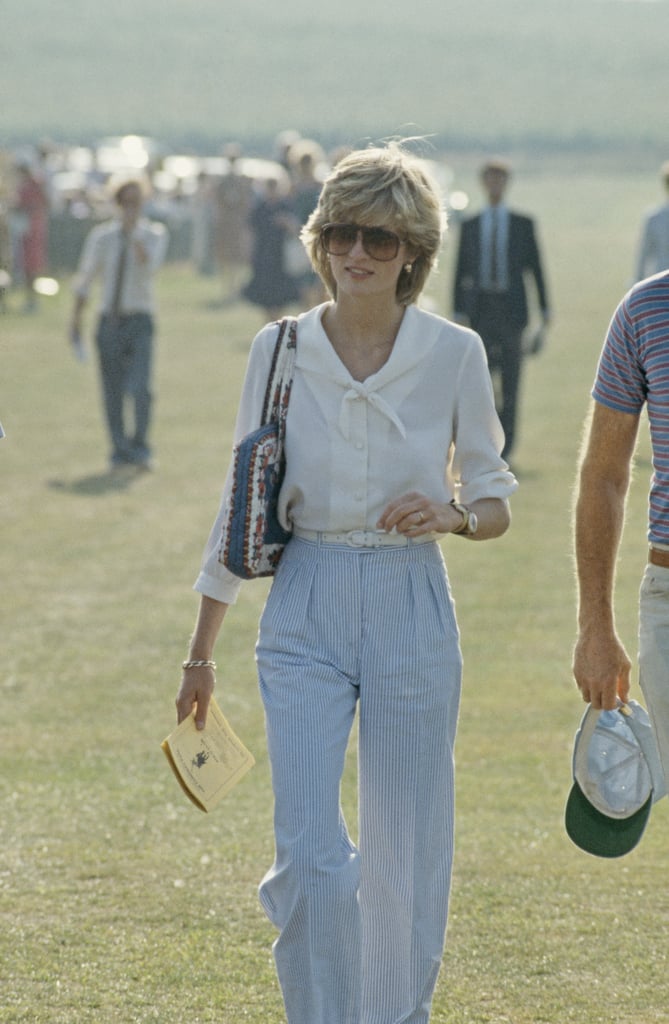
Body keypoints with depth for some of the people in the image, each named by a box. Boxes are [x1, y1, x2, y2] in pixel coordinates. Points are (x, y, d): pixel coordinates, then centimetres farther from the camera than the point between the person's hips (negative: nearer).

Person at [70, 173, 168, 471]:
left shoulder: (154, 234, 3)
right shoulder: (101, 236, 7)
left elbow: (150, 267, -16)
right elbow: (84, 278, 13)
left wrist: (134, 233, -19)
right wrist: (75, 320, 10)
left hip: (139, 320, -2)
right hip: (109, 320, 2)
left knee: (140, 388, -16)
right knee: (112, 393, 4)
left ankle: (140, 449, -9)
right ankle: (120, 450, 15)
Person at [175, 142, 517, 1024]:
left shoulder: (455, 354, -2)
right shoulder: (279, 350, 0)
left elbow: (496, 502, 6)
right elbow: (242, 504, 9)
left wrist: (450, 514, -18)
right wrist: (202, 651, 11)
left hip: (412, 613, 0)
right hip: (306, 618, 0)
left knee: (406, 857, 6)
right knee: (309, 856, -12)